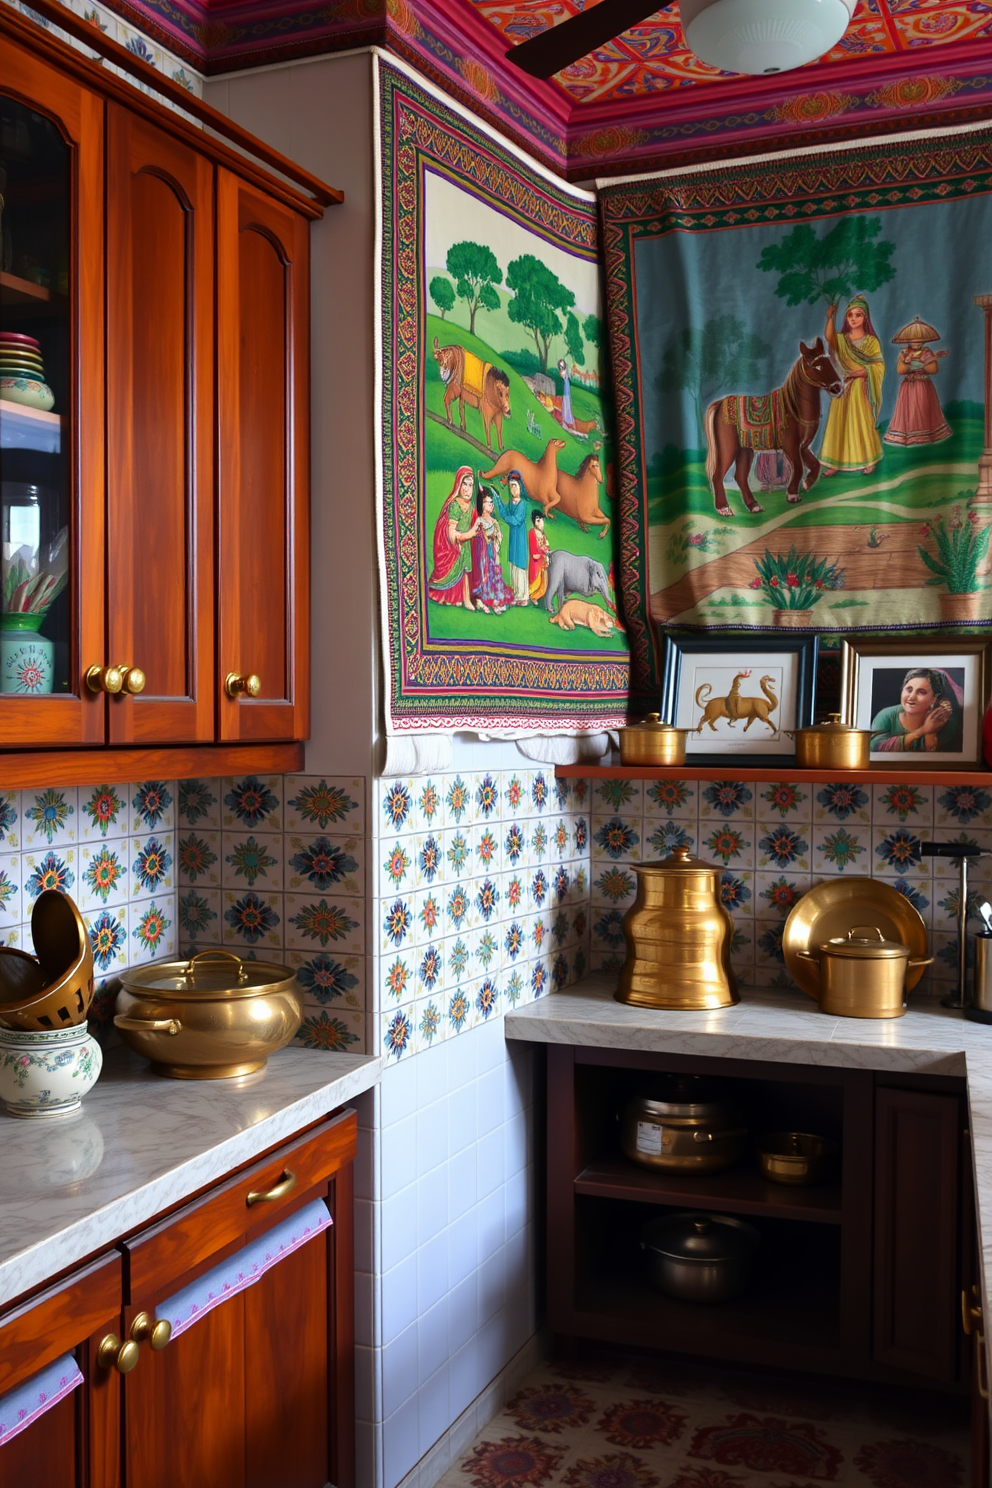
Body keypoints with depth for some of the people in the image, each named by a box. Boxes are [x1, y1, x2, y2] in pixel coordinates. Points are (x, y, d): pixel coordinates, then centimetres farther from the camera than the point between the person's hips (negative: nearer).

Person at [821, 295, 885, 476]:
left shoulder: (872, 341, 2)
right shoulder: (841, 339, 6)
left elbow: (879, 366, -5)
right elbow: (830, 338, -19)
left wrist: (862, 372, -19)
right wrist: (831, 318, -35)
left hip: (861, 390, -2)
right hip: (842, 388, 2)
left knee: (863, 424, 0)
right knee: (839, 424, 0)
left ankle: (868, 461, 10)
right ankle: (836, 463, 2)